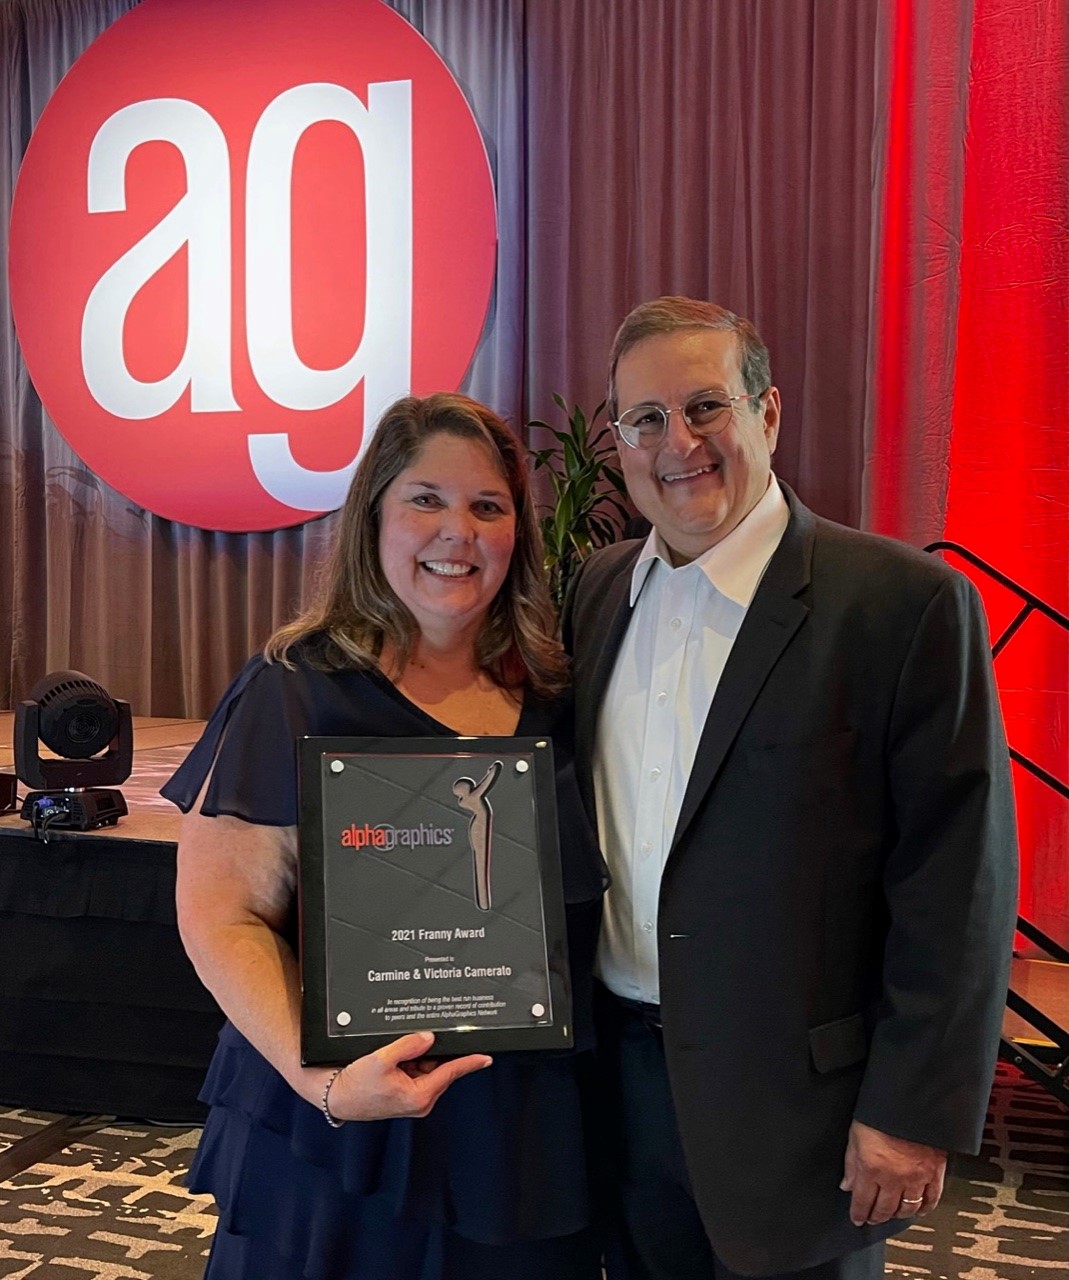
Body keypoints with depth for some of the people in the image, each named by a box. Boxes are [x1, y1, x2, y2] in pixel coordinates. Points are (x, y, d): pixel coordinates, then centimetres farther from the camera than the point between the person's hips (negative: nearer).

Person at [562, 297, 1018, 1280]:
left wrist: (916, 1112, -14)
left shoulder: (906, 603, -14)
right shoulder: (599, 589, 5)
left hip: (794, 1090, -5)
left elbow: (957, 880, -14)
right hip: (620, 1070, 5)